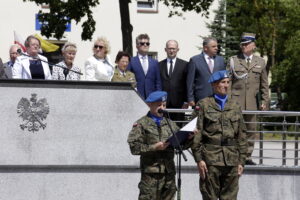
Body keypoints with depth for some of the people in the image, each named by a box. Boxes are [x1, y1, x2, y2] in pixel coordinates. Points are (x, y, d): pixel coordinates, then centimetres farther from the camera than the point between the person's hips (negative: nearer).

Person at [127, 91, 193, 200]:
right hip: (151, 173, -5)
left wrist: (189, 138, -6)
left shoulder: (170, 124, 18)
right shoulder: (141, 125, 2)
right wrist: (154, 147, -16)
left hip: (169, 173, 5)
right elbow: (134, 147, -8)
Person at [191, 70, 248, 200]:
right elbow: (196, 134, -2)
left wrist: (241, 161, 8)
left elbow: (242, 136, 14)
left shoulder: (235, 106, 14)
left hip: (231, 160, 3)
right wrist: (199, 159, -10)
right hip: (211, 159, -3)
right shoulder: (203, 105, 3)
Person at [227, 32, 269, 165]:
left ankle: (247, 156, 11)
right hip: (235, 101, -2)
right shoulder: (233, 61, 8)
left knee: (251, 129, 3)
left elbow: (264, 84, 14)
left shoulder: (260, 62, 13)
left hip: (252, 102, 2)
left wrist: (264, 101, 7)